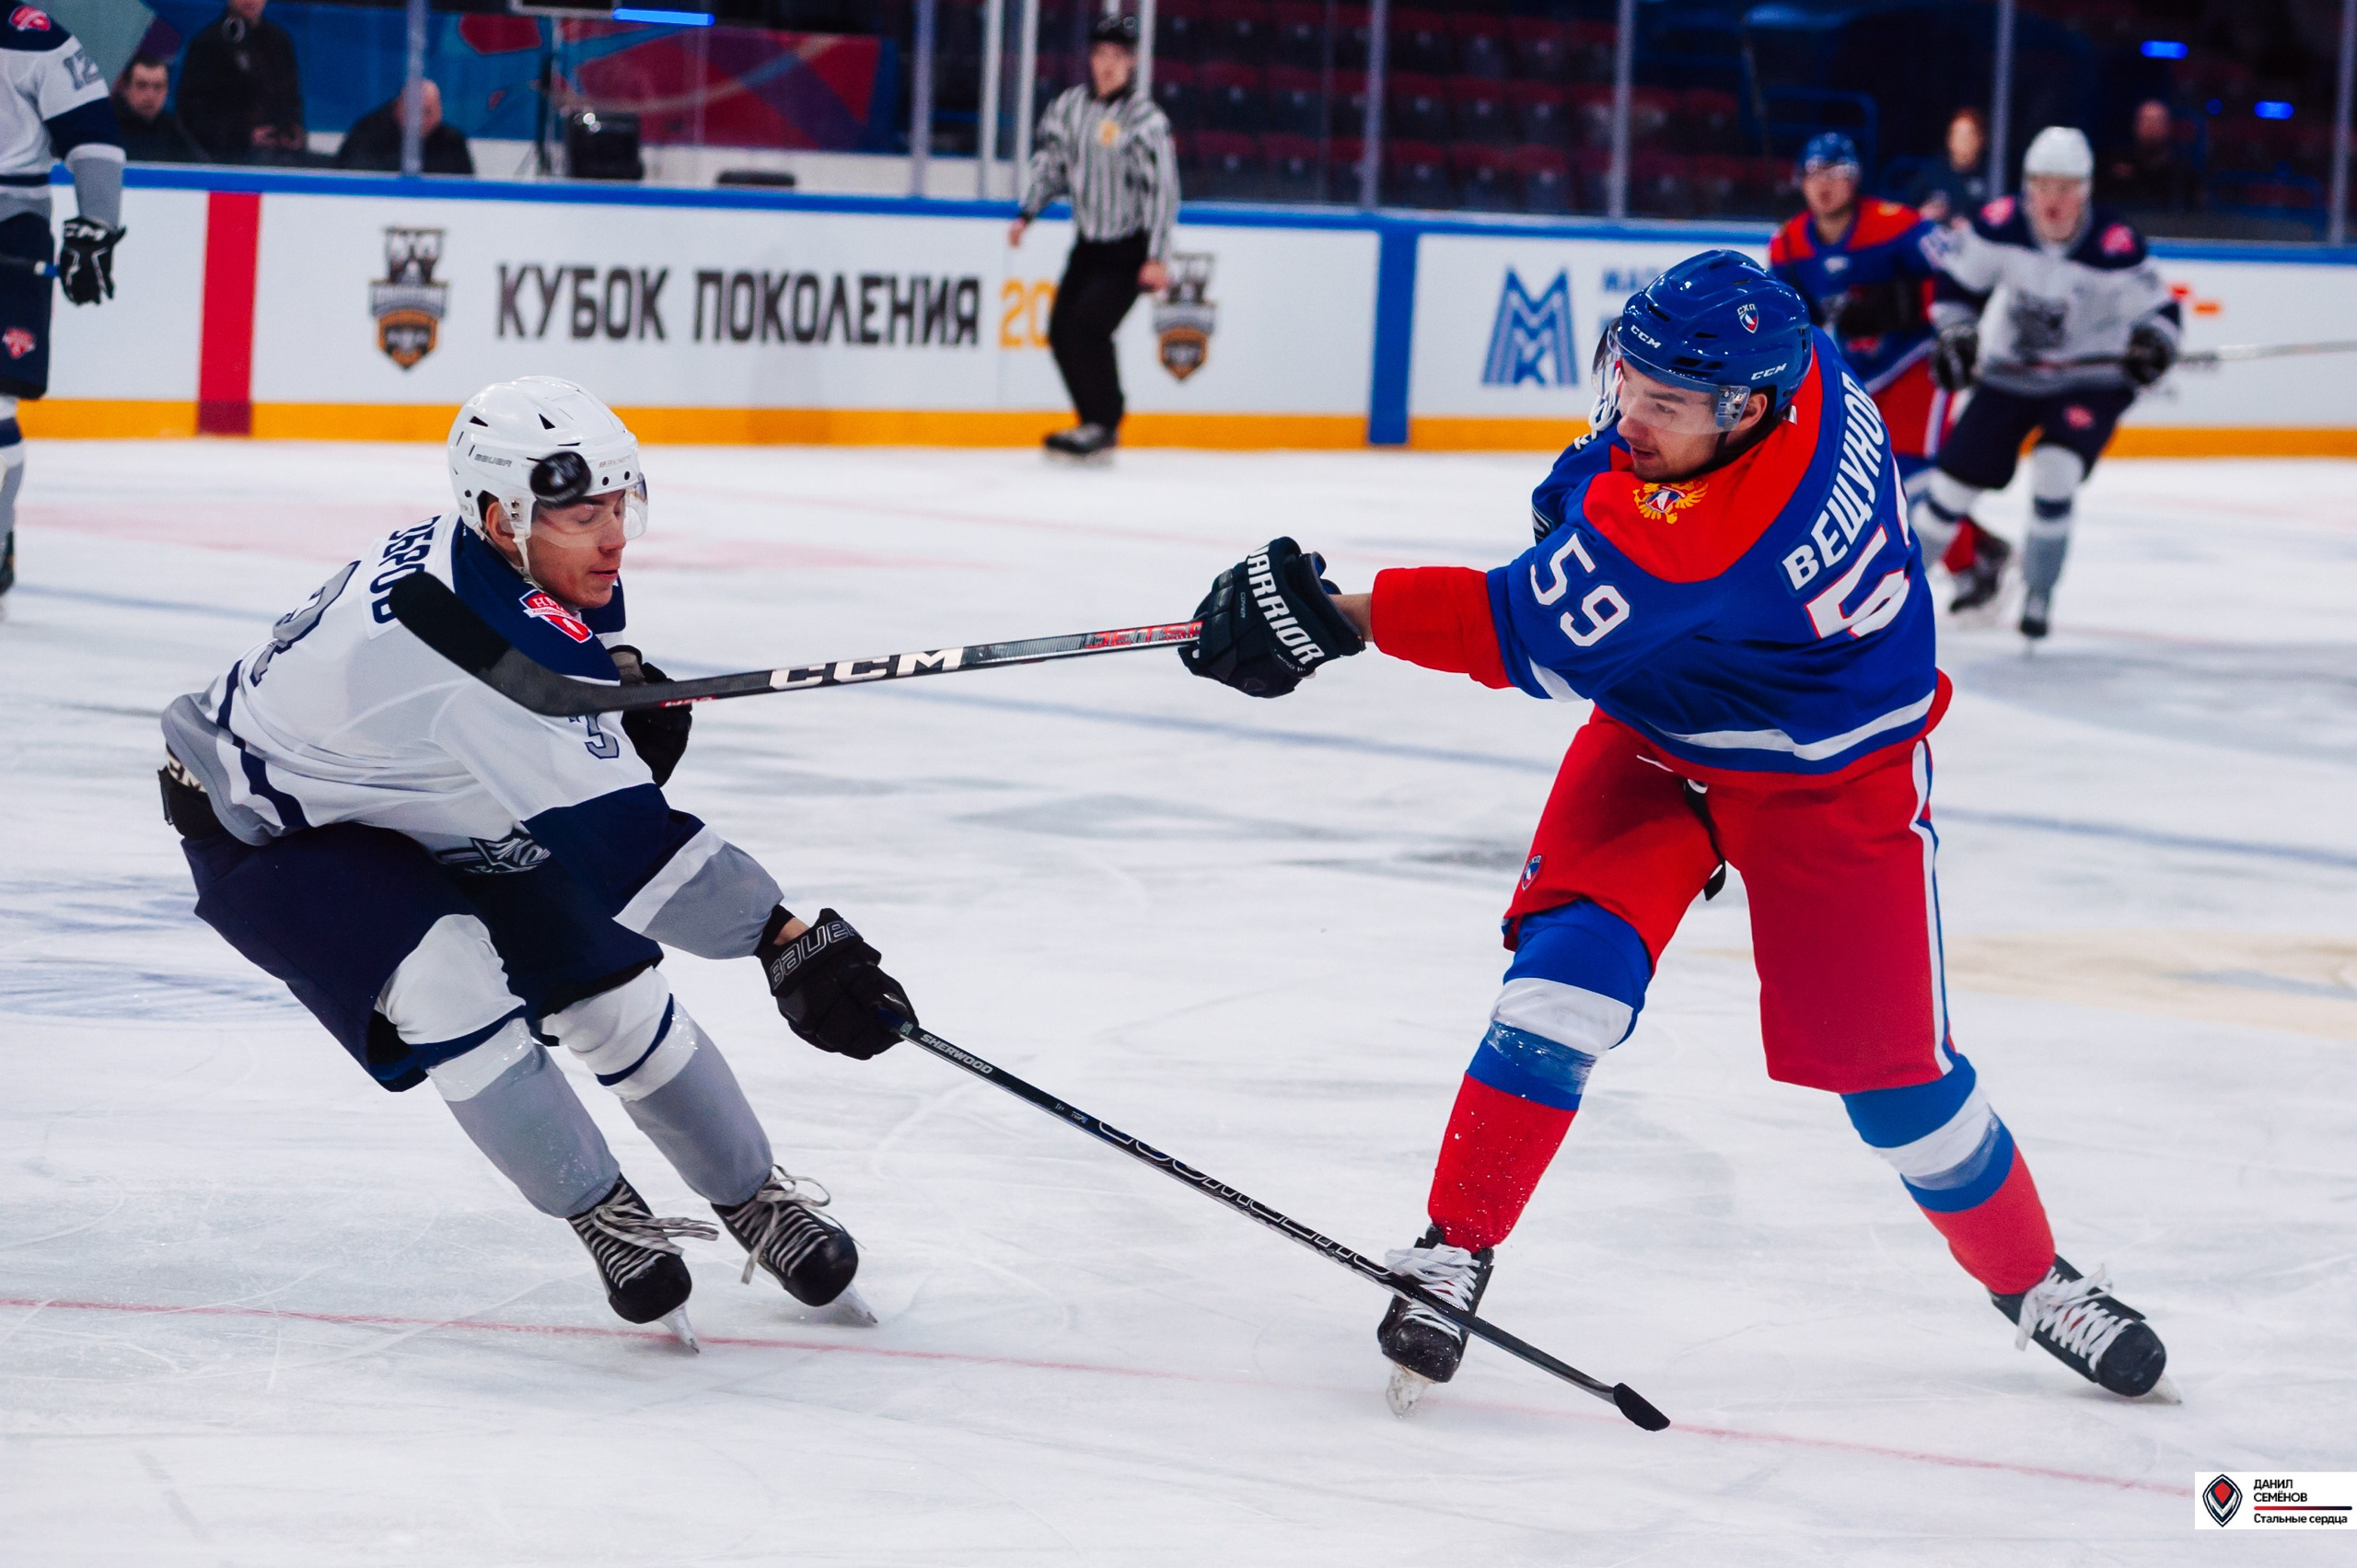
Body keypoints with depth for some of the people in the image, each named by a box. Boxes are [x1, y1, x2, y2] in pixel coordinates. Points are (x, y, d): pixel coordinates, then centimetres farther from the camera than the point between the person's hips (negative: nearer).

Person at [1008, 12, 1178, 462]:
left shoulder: (1146, 120, -16)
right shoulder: (1070, 105, 3)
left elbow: (1163, 189, -18)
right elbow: (1051, 162, 16)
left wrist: (1157, 258, -22)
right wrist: (1027, 214, 8)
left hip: (1130, 251, -7)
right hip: (1090, 242, 7)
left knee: (1087, 325, -19)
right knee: (1061, 331, 2)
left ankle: (1103, 426, -8)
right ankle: (1095, 424, 14)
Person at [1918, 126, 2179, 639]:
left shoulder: (2117, 247, -23)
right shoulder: (1999, 227, -16)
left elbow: (2160, 308, -13)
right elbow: (1956, 281, 1)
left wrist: (2154, 342, -33)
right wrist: (1955, 332, -12)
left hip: (2093, 378, -3)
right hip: (2011, 372, 3)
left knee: (2054, 474, -23)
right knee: (1956, 477, 3)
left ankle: (2039, 592, -3)